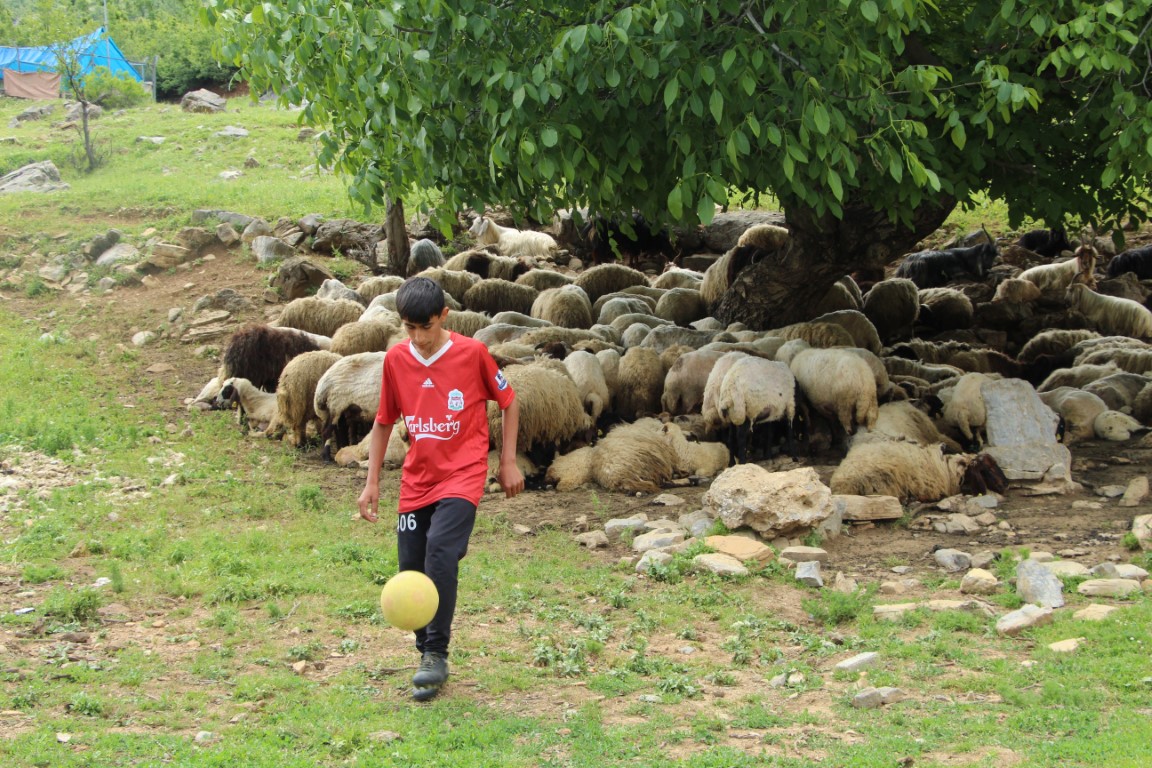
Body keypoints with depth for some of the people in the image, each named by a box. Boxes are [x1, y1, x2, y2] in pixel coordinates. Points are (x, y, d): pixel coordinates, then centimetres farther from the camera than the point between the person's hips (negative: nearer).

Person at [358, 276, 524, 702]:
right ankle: (427, 654, 20)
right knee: (411, 567, 2)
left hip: (462, 475, -4)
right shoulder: (395, 359, 0)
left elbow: (508, 402, 5)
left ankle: (437, 655, -17)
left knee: (441, 550, -24)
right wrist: (372, 483, 9)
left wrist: (508, 462, 3)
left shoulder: (472, 352, -9)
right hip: (416, 480, 4)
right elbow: (384, 422, 12)